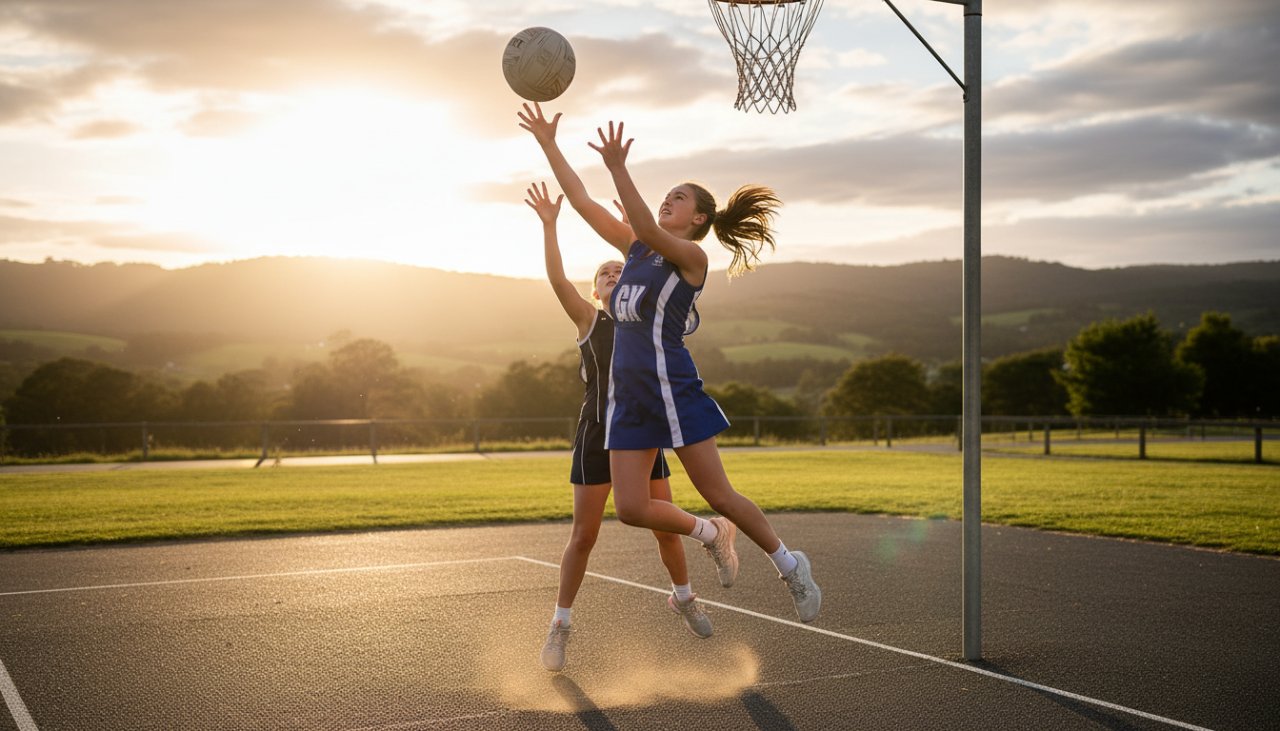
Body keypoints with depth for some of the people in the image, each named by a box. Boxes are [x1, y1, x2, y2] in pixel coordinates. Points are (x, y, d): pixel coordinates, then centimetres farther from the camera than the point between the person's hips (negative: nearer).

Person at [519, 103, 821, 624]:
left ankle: (791, 567, 21)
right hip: (628, 394, 7)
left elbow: (647, 229, -24)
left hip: (672, 387, -6)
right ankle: (710, 534, 26)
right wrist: (548, 145, 9)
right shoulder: (636, 248, 15)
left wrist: (617, 168, -34)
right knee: (630, 509, 0)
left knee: (718, 495, 0)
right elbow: (582, 202, 14)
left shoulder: (692, 256, -5)